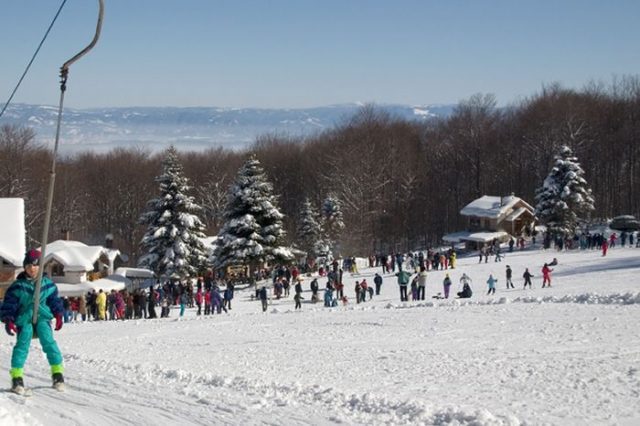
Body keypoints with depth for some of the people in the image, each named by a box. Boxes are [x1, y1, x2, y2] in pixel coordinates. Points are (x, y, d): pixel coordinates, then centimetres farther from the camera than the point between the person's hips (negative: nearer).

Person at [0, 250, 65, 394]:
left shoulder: (47, 284, 5)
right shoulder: (18, 286, -2)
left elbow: (54, 300, 19)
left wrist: (58, 315, 13)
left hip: (42, 317, 1)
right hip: (24, 319, -1)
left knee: (49, 342, -15)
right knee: (22, 344, -17)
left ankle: (57, 373, -7)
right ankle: (16, 377, -14)